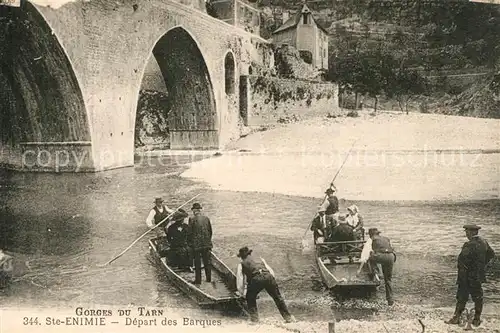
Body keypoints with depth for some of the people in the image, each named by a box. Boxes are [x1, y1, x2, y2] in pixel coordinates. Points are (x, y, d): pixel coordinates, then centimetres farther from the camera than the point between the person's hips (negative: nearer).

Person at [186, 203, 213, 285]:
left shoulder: (192, 219, -11)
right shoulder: (206, 218, 2)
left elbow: (189, 233, -8)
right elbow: (210, 231, 8)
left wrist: (189, 243, 4)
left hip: (196, 244, -4)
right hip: (206, 244, 4)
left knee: (197, 263, 5)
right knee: (207, 262, 13)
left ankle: (198, 280, 9)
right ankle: (209, 279, 18)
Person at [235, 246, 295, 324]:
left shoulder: (241, 264, 26)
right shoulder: (260, 260, 36)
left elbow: (239, 276, 18)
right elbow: (271, 271, 31)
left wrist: (242, 292, 27)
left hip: (257, 278, -3)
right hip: (268, 276, 3)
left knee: (250, 297, 21)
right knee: (278, 297, 19)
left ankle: (254, 318, 15)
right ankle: (288, 317, 24)